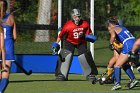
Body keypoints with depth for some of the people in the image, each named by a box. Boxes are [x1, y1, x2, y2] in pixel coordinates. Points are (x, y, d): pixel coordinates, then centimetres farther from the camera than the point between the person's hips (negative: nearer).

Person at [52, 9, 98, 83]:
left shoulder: (85, 24, -16)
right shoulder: (68, 26, -25)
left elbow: (89, 32, 0)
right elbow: (61, 35, -17)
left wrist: (90, 36, -21)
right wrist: (56, 44, -21)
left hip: (81, 42, 2)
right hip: (69, 42, -2)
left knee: (84, 56, -4)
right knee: (66, 55, -18)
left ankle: (90, 74, 11)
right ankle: (62, 75, -11)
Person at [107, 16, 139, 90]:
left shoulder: (113, 29, 8)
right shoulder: (122, 28, 31)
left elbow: (113, 35, -16)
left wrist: (111, 44, -1)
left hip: (128, 46, -8)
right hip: (135, 44, 8)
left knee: (117, 65, 0)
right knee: (125, 64, 24)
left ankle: (117, 83, -12)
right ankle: (133, 79, 16)